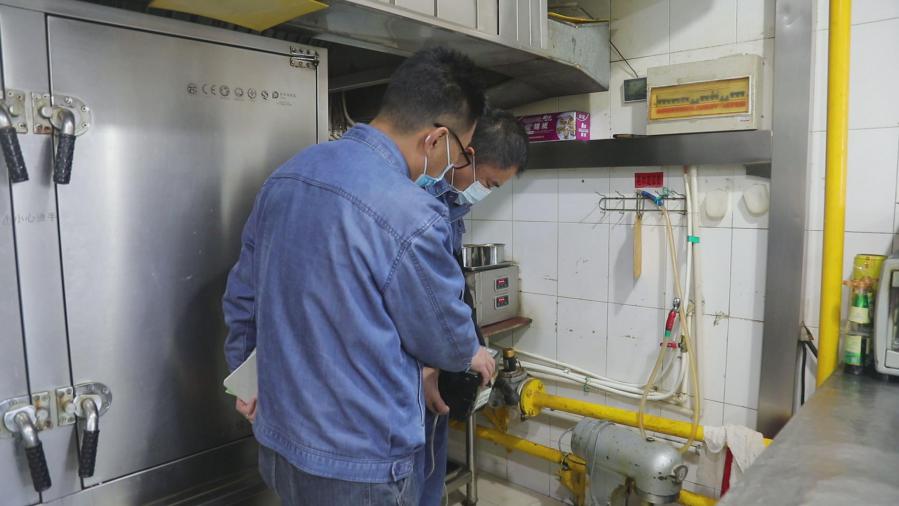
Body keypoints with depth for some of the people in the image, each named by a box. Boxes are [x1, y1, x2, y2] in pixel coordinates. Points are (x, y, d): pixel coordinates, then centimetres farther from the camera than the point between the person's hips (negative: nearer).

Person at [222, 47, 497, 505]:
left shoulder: (287, 175, -1)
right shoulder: (411, 217, -26)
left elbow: (241, 297, 9)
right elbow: (443, 333, -10)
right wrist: (472, 355, 12)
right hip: (357, 469, -7)